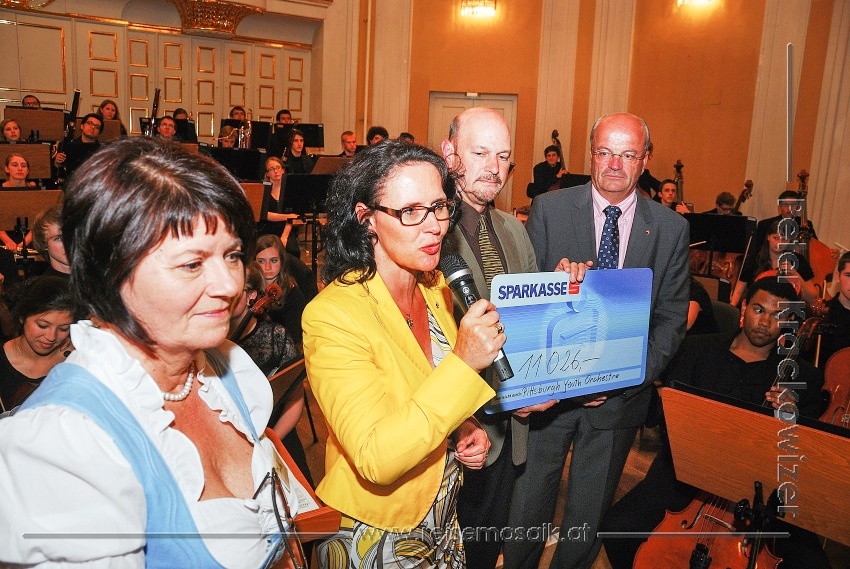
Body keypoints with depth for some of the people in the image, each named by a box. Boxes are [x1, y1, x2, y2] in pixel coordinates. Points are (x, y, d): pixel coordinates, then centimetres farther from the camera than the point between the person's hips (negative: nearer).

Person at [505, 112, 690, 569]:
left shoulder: (671, 228, -1)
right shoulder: (548, 209, -4)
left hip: (620, 394, 2)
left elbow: (672, 317, -1)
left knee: (588, 517, 19)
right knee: (527, 507, 13)